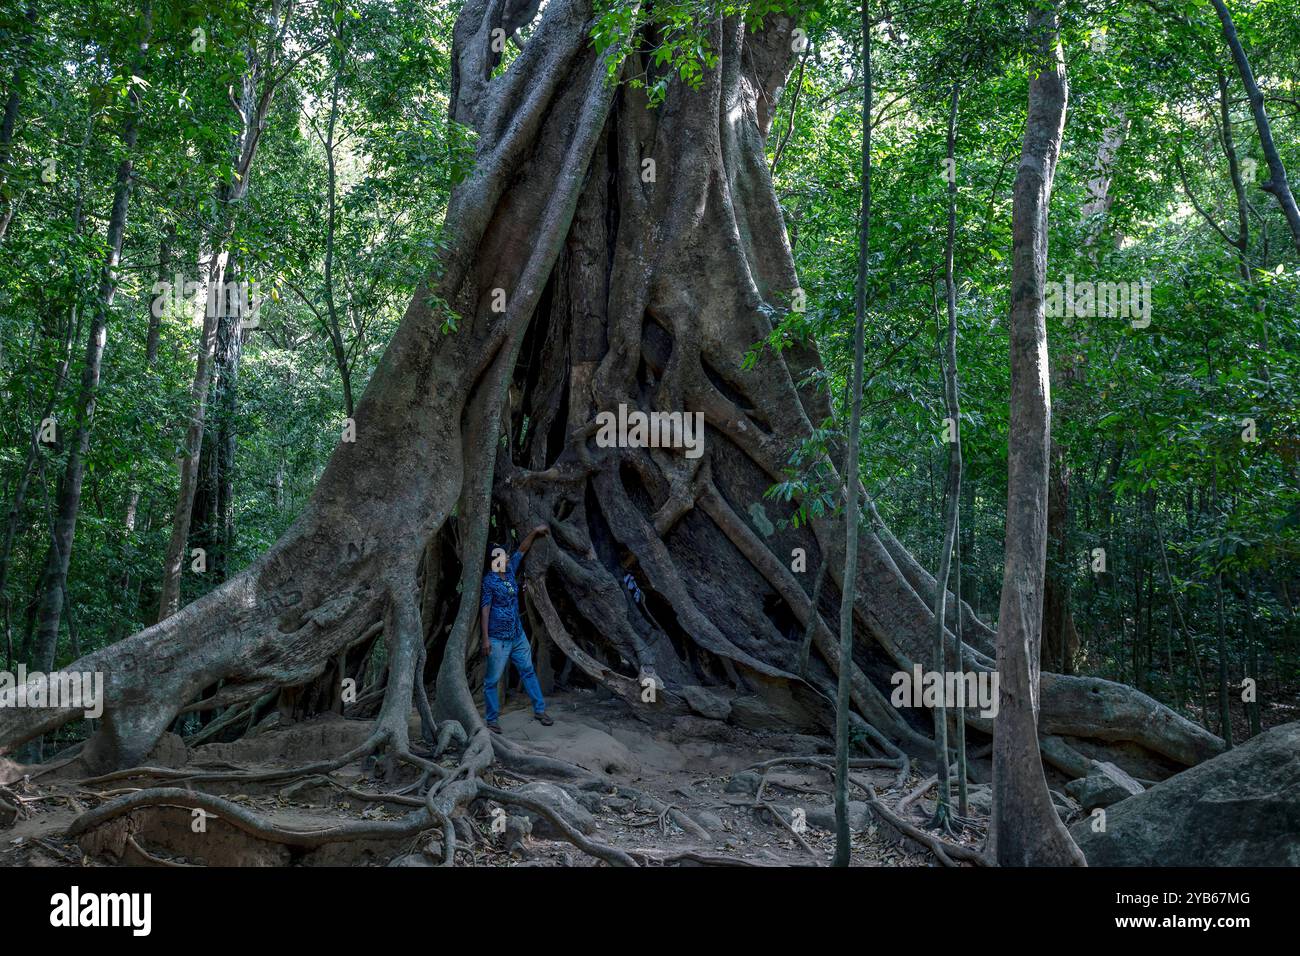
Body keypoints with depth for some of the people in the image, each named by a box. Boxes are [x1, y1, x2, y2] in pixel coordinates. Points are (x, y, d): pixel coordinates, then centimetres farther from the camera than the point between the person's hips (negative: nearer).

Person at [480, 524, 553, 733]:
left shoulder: (510, 570, 4)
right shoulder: (488, 581, -14)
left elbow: (521, 550, 17)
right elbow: (485, 610, -16)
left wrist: (534, 532, 13)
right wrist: (485, 638, -19)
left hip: (518, 635, 7)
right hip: (498, 639, -7)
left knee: (528, 671, 14)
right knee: (492, 680, 3)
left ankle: (540, 710, 25)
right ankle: (491, 720, 13)